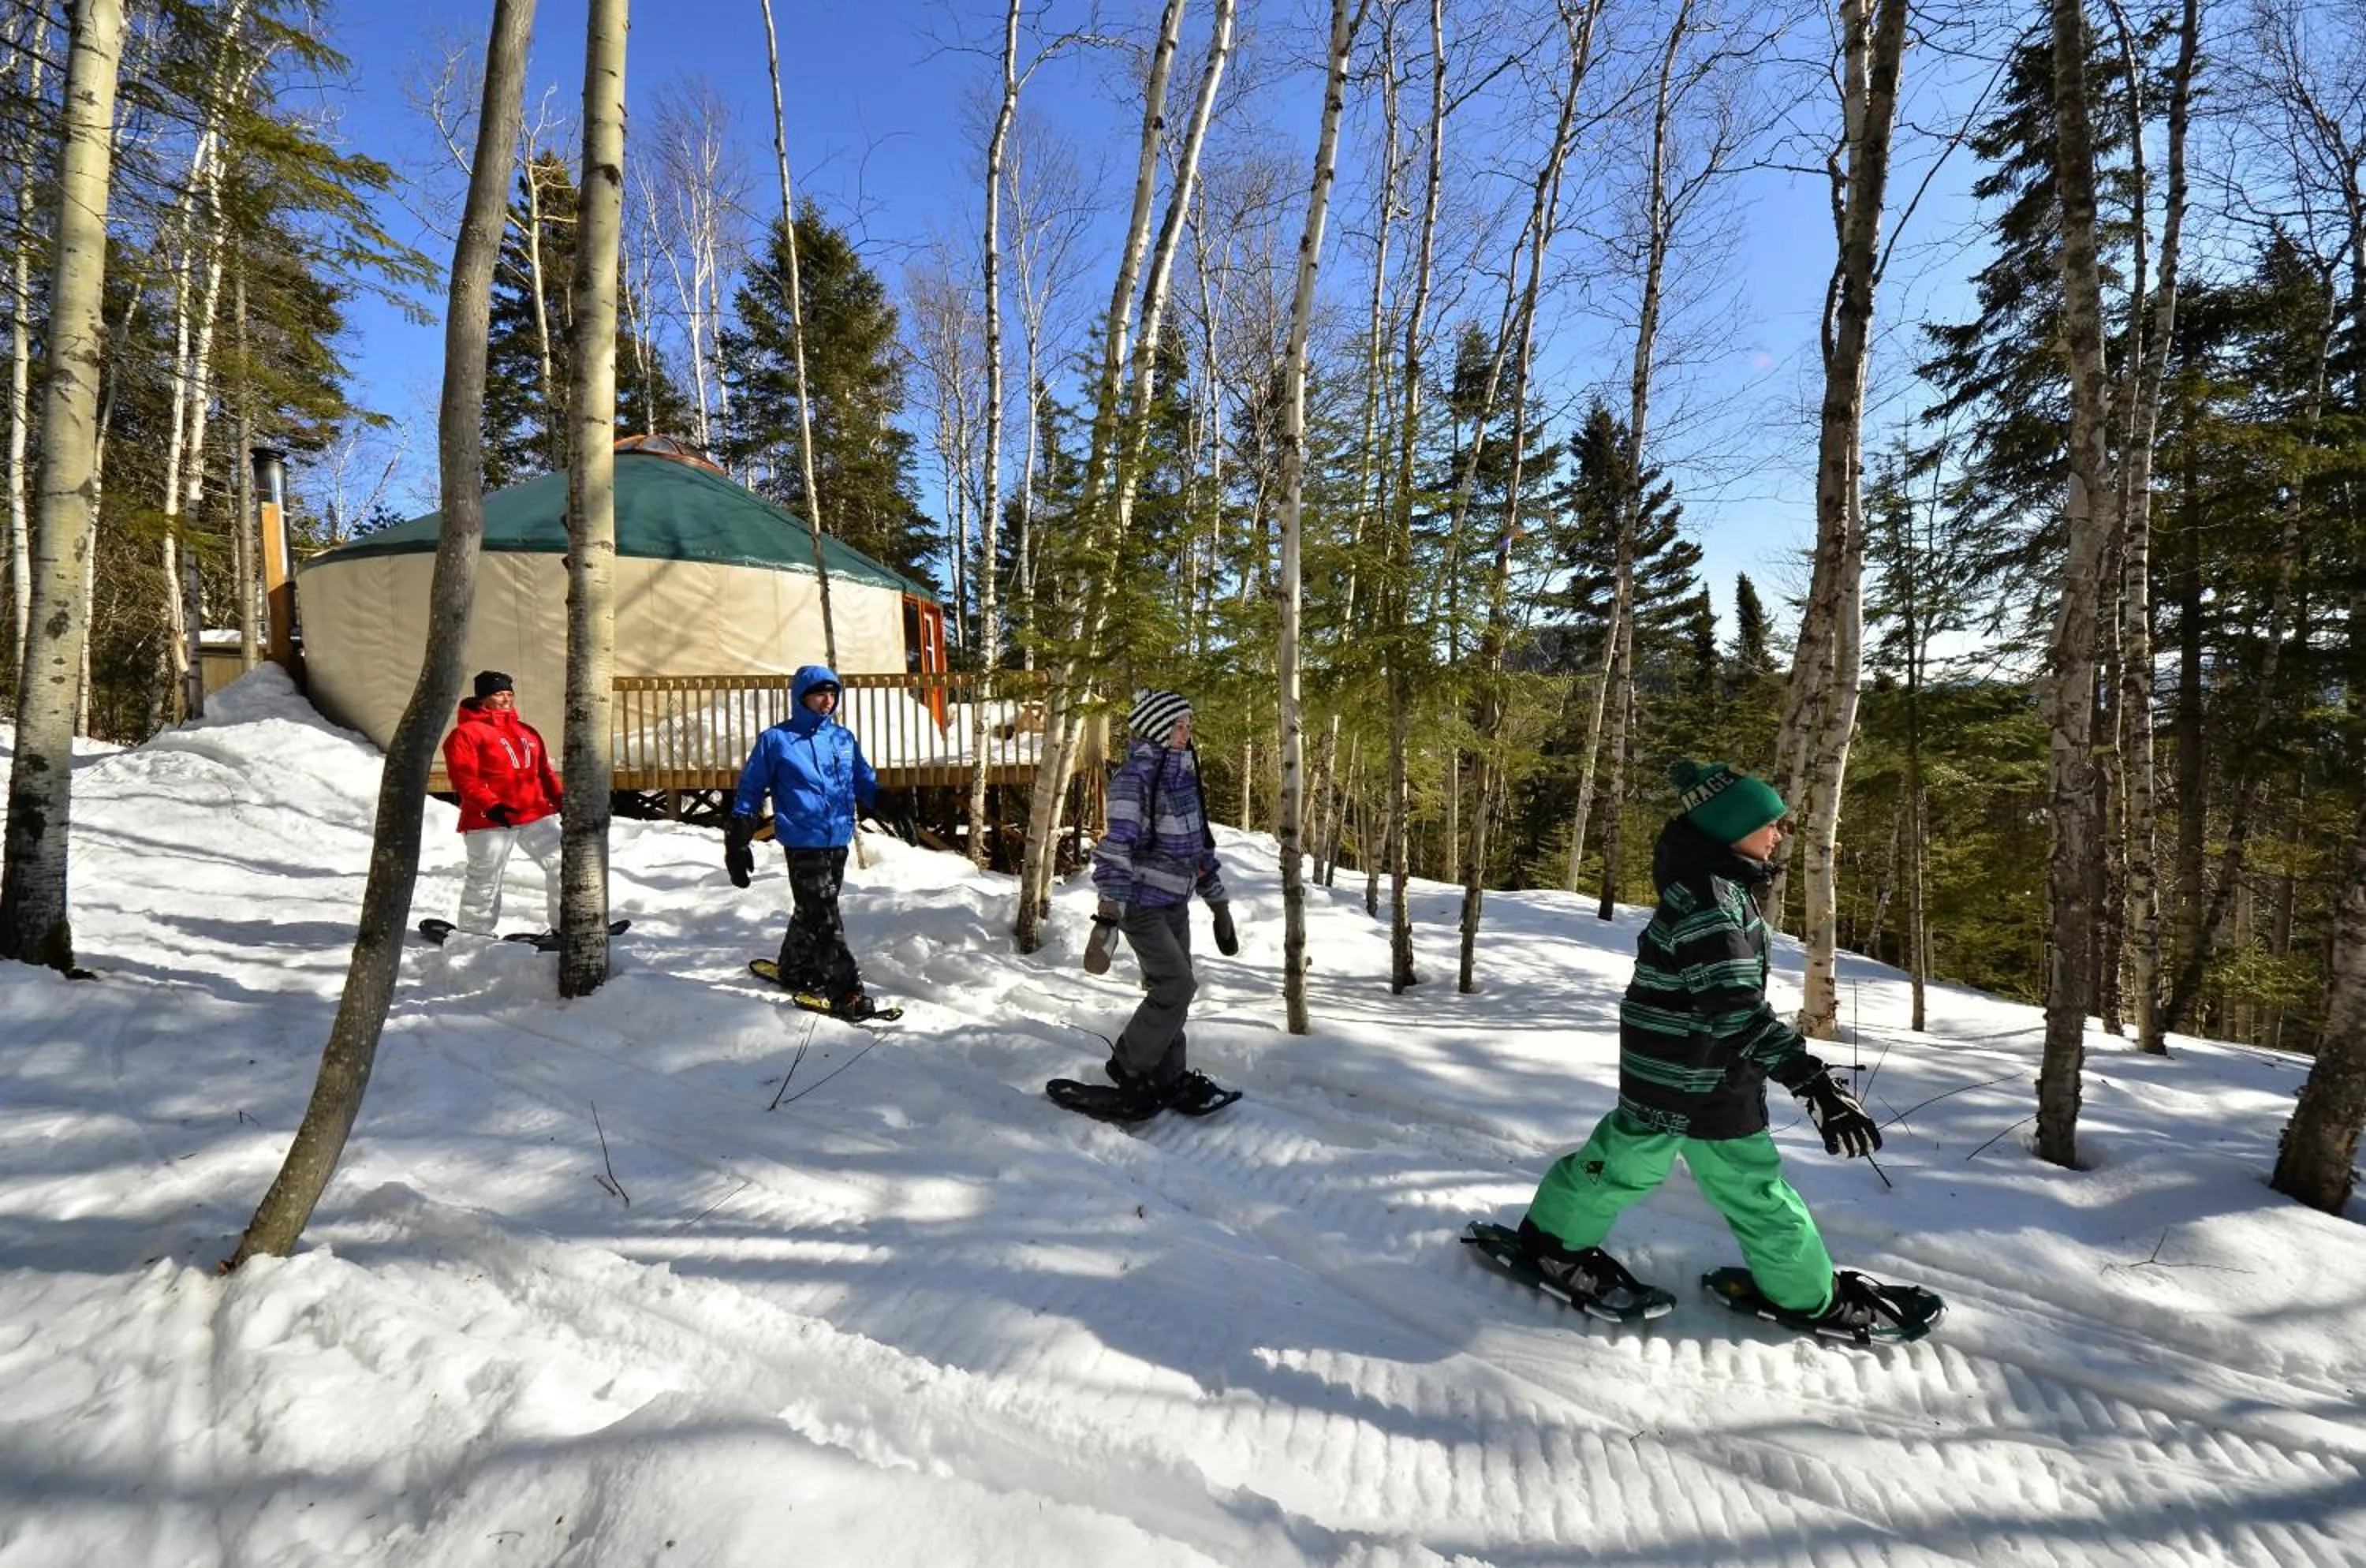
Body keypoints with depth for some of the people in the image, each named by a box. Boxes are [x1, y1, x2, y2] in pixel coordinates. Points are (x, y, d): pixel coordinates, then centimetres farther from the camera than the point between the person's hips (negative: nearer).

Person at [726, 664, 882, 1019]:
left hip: (839, 840, 5)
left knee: (812, 911, 17)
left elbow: (866, 782, 18)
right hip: (803, 842, -5)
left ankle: (795, 969, 35)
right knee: (823, 917, -7)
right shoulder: (776, 739, -1)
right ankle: (846, 990, -6)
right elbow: (751, 789, 4)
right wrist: (738, 838, 1)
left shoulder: (844, 738, 11)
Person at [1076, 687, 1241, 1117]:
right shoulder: (1135, 778, -17)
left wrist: (1219, 905, 17)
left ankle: (1169, 1079, 21)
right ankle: (1128, 1067, 7)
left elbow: (1199, 845, 16)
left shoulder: (1183, 776, 8)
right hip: (1141, 902, -7)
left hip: (1176, 903, 8)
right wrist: (1107, 918, -30)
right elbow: (1116, 849, -24)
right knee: (1177, 985, -11)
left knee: (1170, 989, 9)